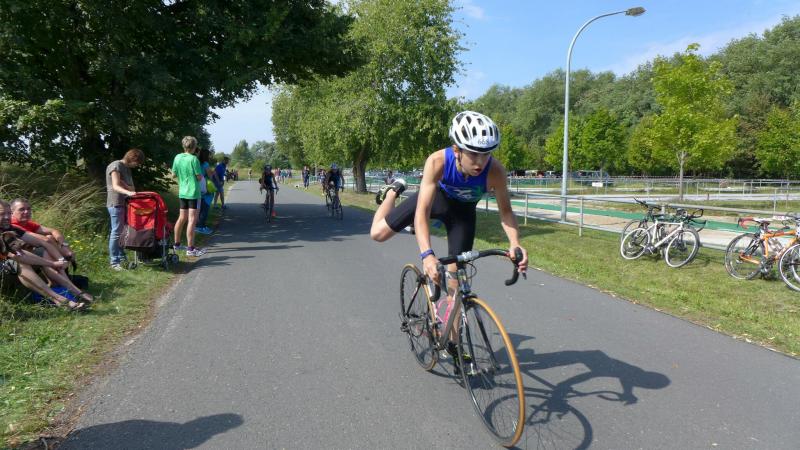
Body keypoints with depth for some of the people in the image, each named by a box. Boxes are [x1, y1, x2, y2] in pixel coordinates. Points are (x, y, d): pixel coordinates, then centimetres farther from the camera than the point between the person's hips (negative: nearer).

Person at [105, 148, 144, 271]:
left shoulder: (127, 168, 17)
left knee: (123, 231, 14)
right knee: (116, 232, -7)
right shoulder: (116, 166, -9)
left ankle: (121, 256, 23)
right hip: (116, 204, -9)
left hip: (125, 203, 9)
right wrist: (128, 192, -38)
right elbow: (115, 186, -21)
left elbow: (132, 188, 9)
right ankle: (114, 262, -4)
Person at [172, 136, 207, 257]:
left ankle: (177, 244, 28)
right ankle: (190, 249, -9)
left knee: (182, 218, 18)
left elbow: (174, 174, 13)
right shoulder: (194, 159, -15)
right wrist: (201, 174, 8)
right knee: (192, 220, -7)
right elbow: (199, 177, -12)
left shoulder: (177, 157, 5)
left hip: (182, 192, 7)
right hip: (193, 192, -7)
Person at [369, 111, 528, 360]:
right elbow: (422, 211, -45)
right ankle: (394, 190, 30)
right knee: (377, 233, -3)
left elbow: (505, 210, -29)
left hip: (463, 210, 1)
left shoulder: (495, 171, -38)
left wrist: (515, 244, -48)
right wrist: (427, 254, -58)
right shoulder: (438, 161, -41)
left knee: (455, 274, 0)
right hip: (436, 197, 0)